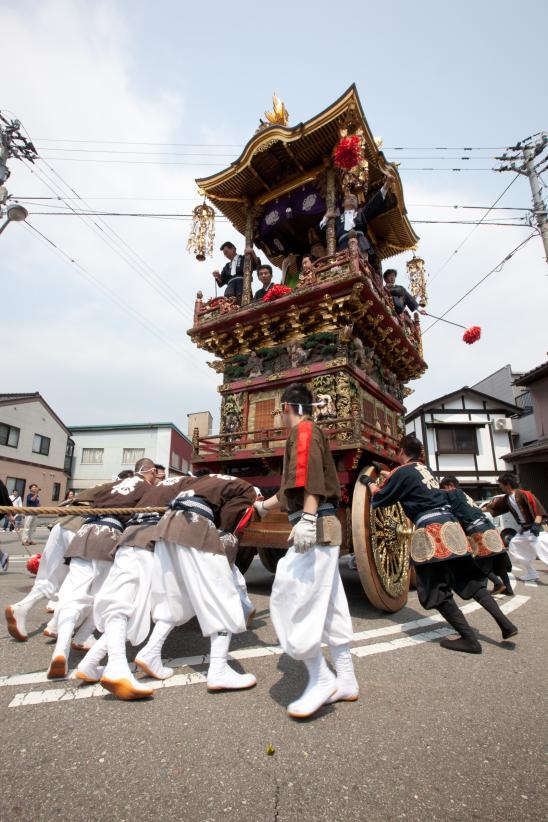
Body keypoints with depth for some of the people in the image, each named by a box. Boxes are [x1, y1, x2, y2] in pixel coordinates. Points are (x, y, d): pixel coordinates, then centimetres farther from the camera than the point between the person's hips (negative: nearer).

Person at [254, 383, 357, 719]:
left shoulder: (305, 431, -5)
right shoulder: (309, 434, 24)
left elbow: (312, 475, -23)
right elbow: (292, 487, 31)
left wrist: (307, 518, -32)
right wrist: (264, 506, 41)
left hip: (316, 528, -10)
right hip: (325, 530, 10)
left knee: (292, 601, -7)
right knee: (330, 606, 13)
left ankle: (321, 680, 2)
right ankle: (346, 681, 22)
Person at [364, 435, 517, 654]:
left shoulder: (402, 472, -5)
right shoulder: (424, 469, 17)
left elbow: (380, 498, 3)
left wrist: (369, 482, 20)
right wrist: (382, 473, 44)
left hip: (431, 529, -8)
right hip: (448, 523, 8)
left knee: (437, 590, 2)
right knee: (470, 579, 18)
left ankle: (469, 639, 3)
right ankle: (505, 624, 17)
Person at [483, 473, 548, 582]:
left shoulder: (524, 494, -18)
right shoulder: (506, 499, 7)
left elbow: (538, 508, -22)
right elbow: (493, 507, 13)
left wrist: (536, 524, -28)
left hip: (535, 529, -9)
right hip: (525, 530, 9)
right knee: (514, 547, 15)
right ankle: (532, 573, 25)